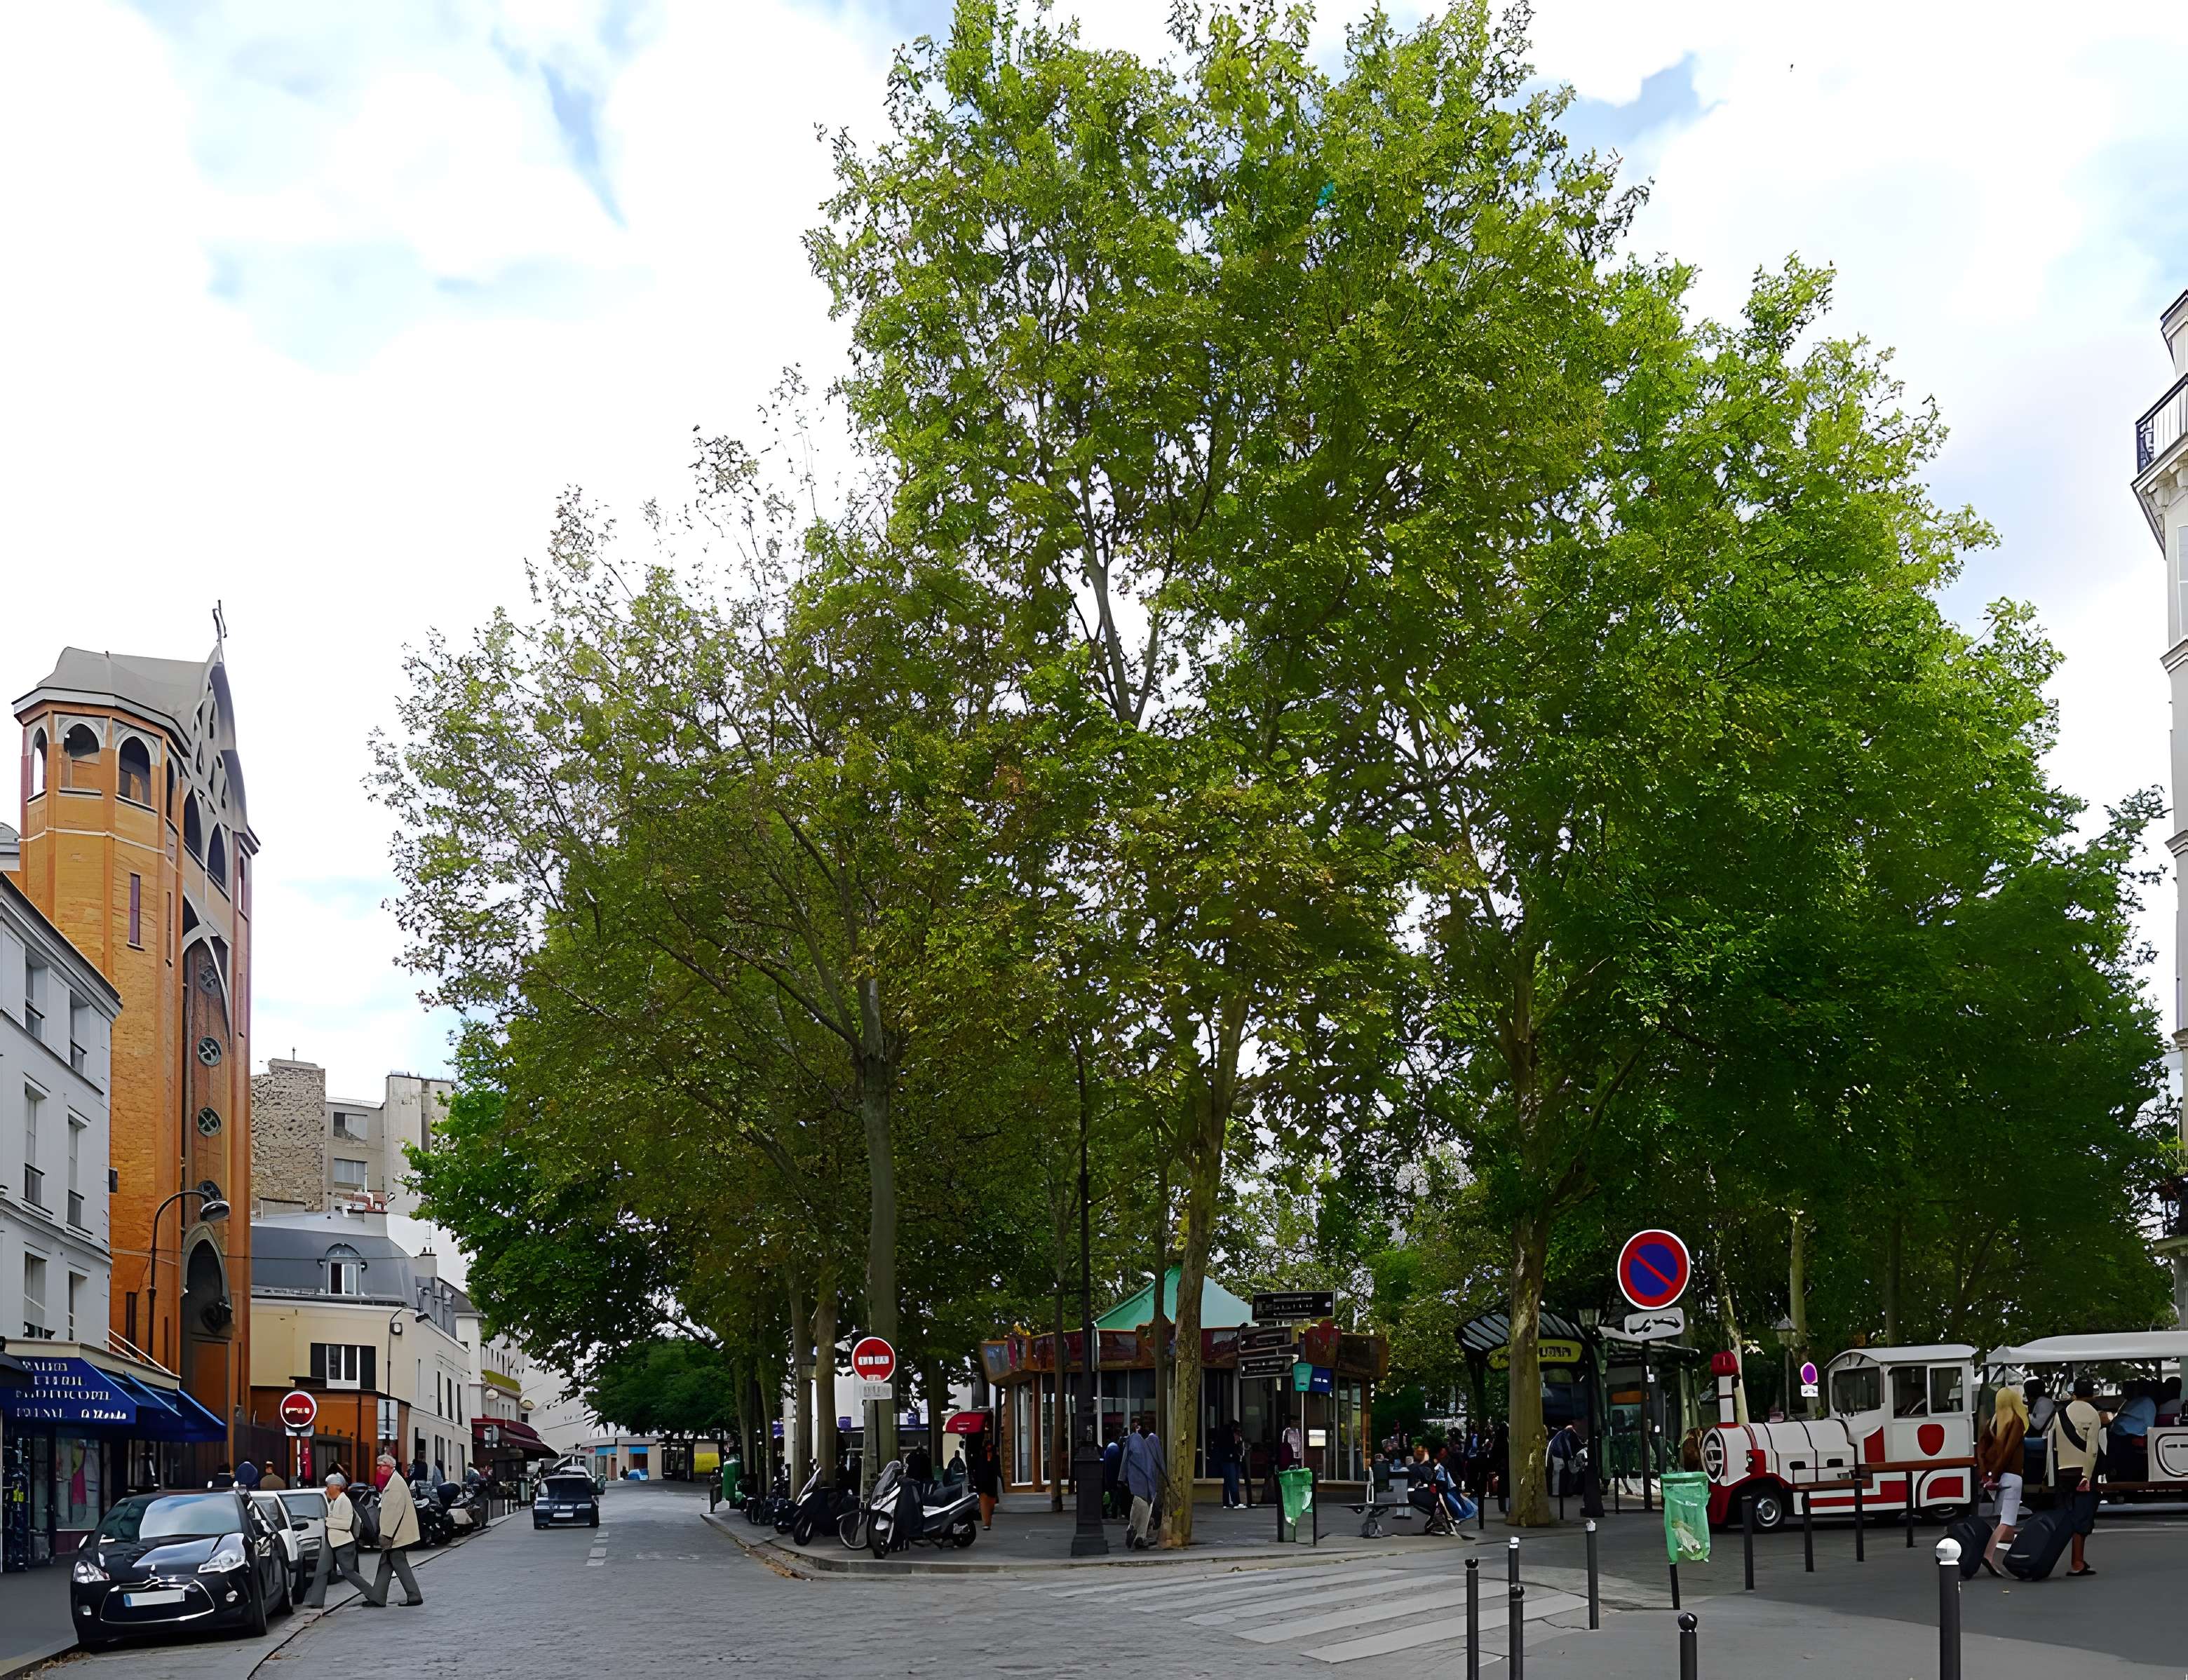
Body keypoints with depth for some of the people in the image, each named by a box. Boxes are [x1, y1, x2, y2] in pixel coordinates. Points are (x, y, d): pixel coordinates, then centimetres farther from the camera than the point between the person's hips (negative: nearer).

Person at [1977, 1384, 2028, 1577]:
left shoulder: (1994, 1421, 10)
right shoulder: (2017, 1422, -8)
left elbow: (1981, 1447, 5)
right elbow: (2009, 1450, -15)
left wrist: (1985, 1473, 3)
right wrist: (1995, 1476, -14)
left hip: (1995, 1473, 7)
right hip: (2010, 1474, -7)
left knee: (2006, 1517, 18)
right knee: (2008, 1520, -8)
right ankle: (1990, 1554, -22)